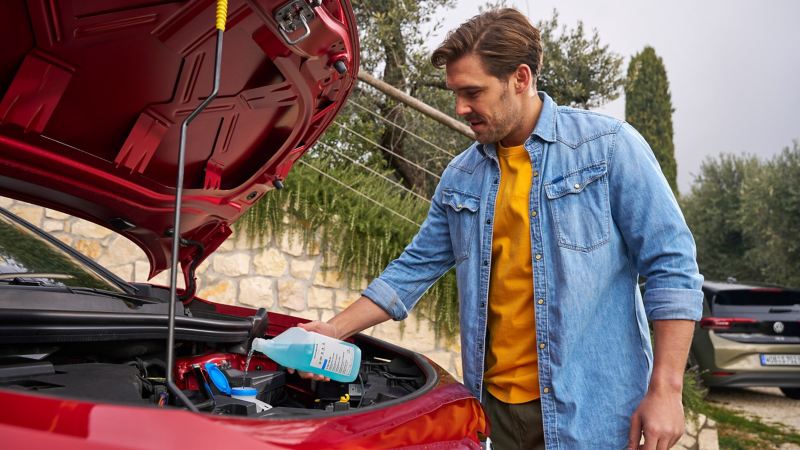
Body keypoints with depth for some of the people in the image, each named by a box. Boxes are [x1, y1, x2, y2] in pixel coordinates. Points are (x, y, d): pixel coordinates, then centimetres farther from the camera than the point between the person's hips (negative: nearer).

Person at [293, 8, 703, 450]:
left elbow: (672, 265, -9)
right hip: (498, 399, 5)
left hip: (591, 403, -4)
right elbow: (414, 268, 12)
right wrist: (337, 329, 4)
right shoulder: (460, 177, 6)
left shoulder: (609, 146, -8)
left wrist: (665, 389, -13)